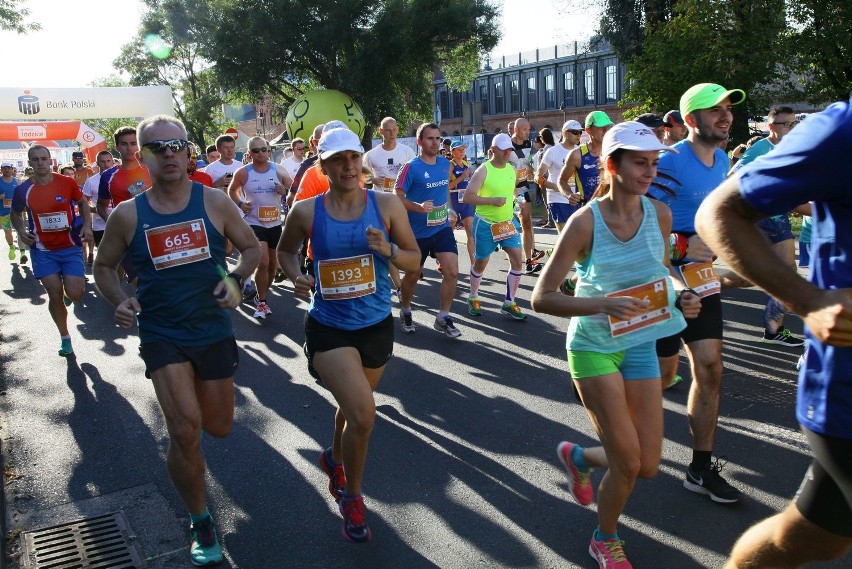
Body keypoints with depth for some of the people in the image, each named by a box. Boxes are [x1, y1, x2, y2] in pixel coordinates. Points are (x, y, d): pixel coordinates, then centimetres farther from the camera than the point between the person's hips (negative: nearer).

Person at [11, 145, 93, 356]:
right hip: (43, 251, 1)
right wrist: (21, 231, -6)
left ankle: (69, 292, 31)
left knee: (75, 294, -9)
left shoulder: (67, 183, -7)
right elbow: (15, 214, 13)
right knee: (55, 295, 0)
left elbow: (82, 203, 9)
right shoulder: (23, 190, -4)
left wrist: (87, 225, -6)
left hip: (71, 247, -1)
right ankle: (65, 337, 19)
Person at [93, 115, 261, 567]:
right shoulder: (126, 215, -5)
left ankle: (193, 396, 54)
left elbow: (253, 248, 4)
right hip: (161, 336, -1)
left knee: (218, 428, 14)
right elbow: (103, 266, 9)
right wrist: (118, 301, -11)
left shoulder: (214, 202, -6)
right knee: (185, 432, -14)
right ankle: (200, 524, 11)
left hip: (214, 332, 2)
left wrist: (235, 279, -15)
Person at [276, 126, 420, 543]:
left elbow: (414, 261, -2)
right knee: (363, 414, -16)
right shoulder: (306, 212, -8)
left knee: (354, 406, 23)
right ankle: (352, 498, 11)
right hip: (329, 328, -3)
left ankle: (335, 458, 57)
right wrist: (296, 276, -10)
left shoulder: (387, 205, -7)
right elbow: (286, 250, 10)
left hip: (377, 325, 3)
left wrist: (388, 249, -22)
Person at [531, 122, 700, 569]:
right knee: (628, 463, -3)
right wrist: (602, 304, -33)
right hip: (593, 347, -5)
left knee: (648, 466, 6)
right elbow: (541, 298, -18)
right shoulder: (585, 221, -18)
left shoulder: (659, 214, -5)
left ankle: (577, 456, 38)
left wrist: (681, 297, -10)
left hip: (640, 344, 5)